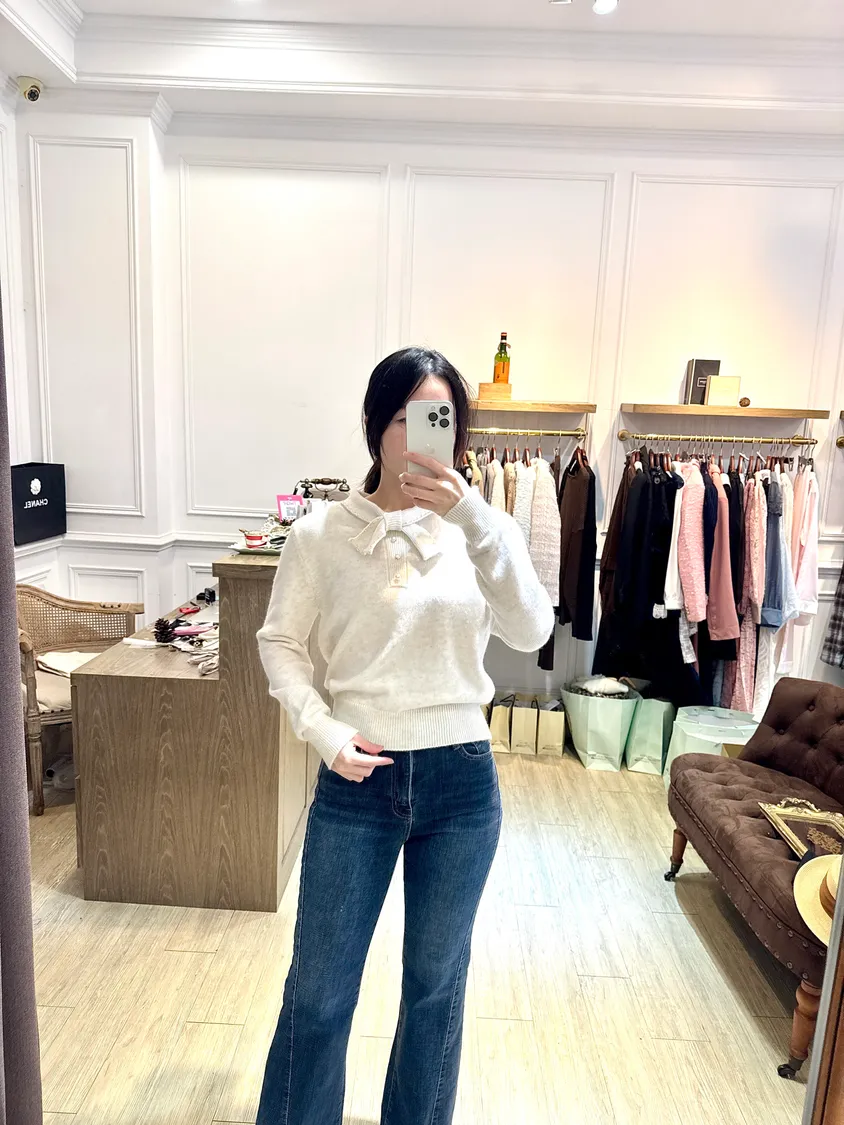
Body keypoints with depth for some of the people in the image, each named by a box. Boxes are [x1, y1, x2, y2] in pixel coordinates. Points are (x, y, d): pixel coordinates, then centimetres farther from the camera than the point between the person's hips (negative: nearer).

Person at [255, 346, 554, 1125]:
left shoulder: (485, 528, -4)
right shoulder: (320, 534, -6)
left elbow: (532, 633, -19)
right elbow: (280, 641, 2)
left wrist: (475, 520, -31)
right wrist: (322, 730, -12)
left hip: (461, 780, 1)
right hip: (356, 780, -1)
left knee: (436, 981, 21)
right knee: (319, 988, 14)